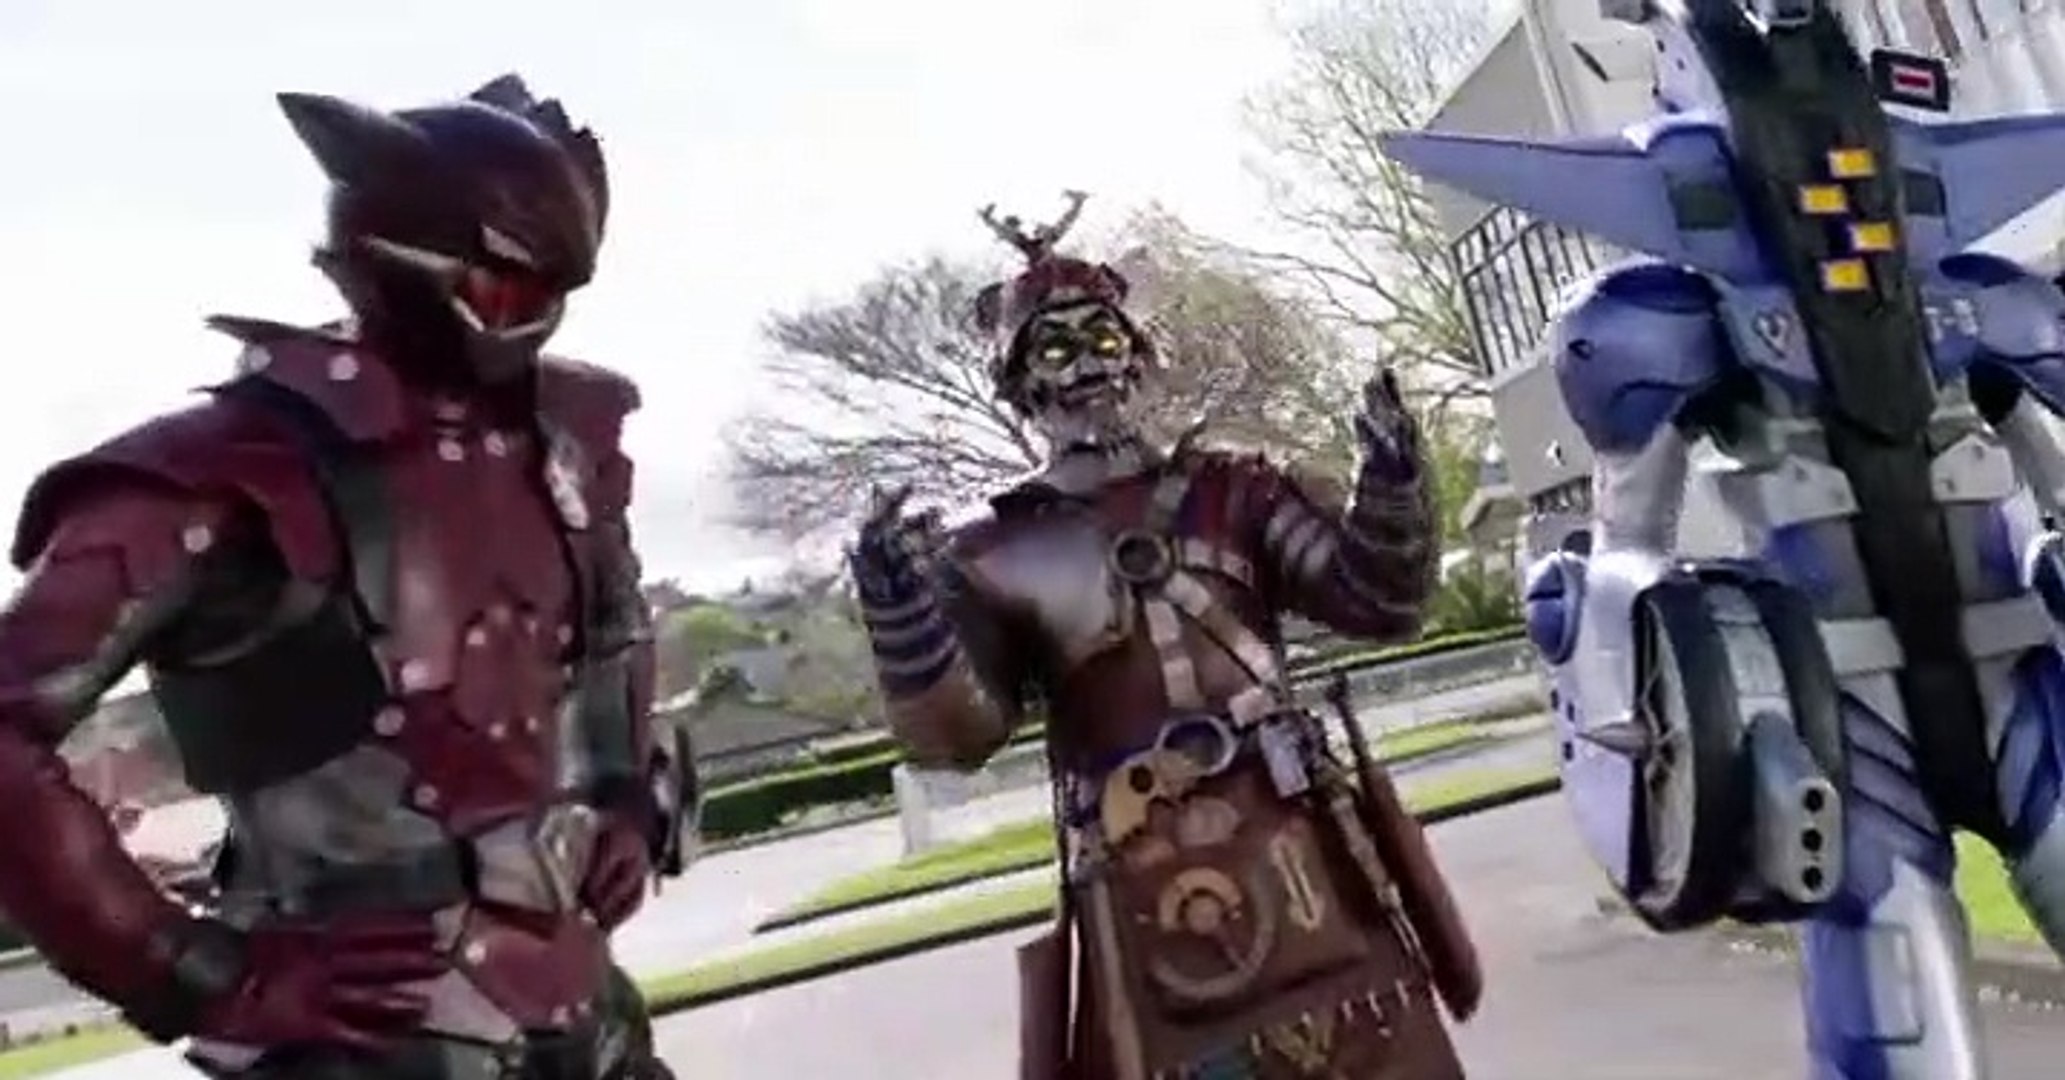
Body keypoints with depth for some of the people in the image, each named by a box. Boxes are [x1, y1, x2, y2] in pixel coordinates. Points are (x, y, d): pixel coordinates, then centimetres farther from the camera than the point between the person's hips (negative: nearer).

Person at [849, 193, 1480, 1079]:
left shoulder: (1231, 491, 8)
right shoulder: (994, 553, 2)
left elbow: (1379, 602, 5)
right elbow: (952, 733, -7)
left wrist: (1392, 484, -12)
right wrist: (900, 609, -23)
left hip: (1297, 845, 2)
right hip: (1137, 887, -1)